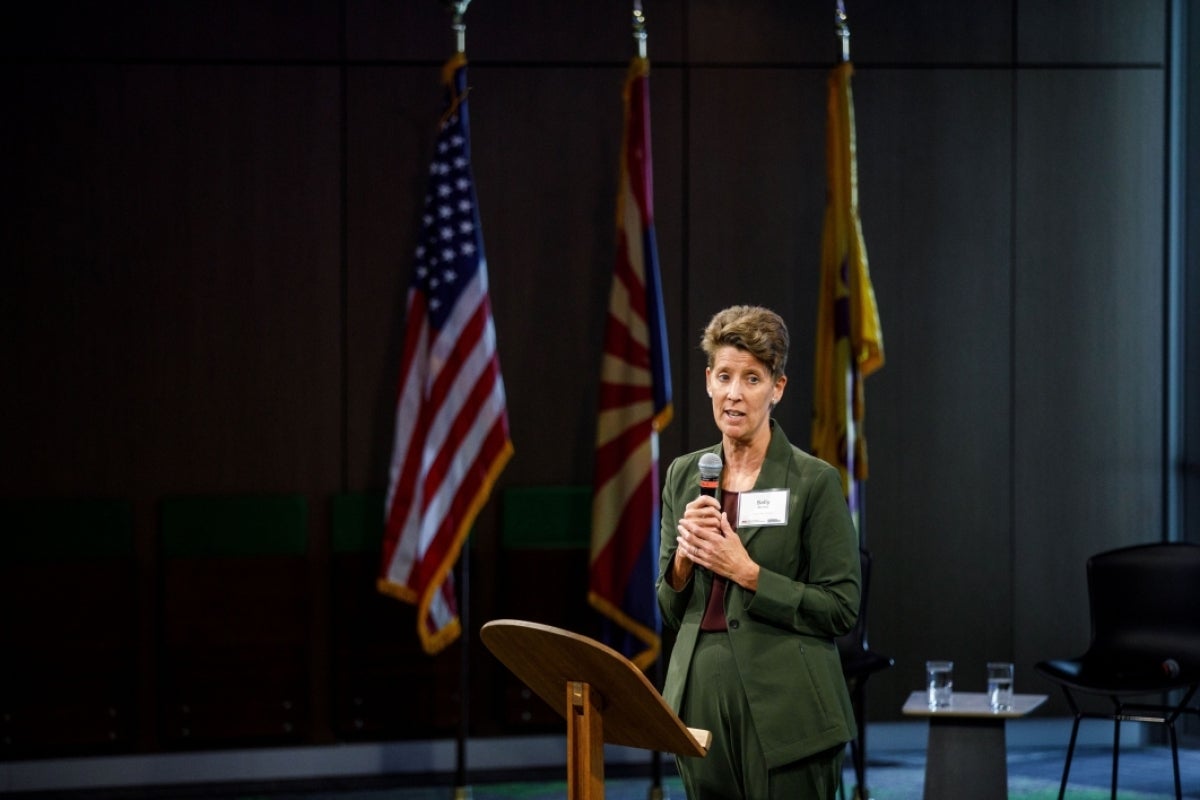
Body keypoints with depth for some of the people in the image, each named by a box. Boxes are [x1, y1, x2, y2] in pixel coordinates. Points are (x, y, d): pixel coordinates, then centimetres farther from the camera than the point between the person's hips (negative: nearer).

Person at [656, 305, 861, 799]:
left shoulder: (814, 481, -5)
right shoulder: (684, 475, 11)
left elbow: (841, 609, -7)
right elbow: (671, 611, 14)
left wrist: (746, 572, -15)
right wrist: (684, 557, -6)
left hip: (783, 706, -5)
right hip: (701, 697, 5)